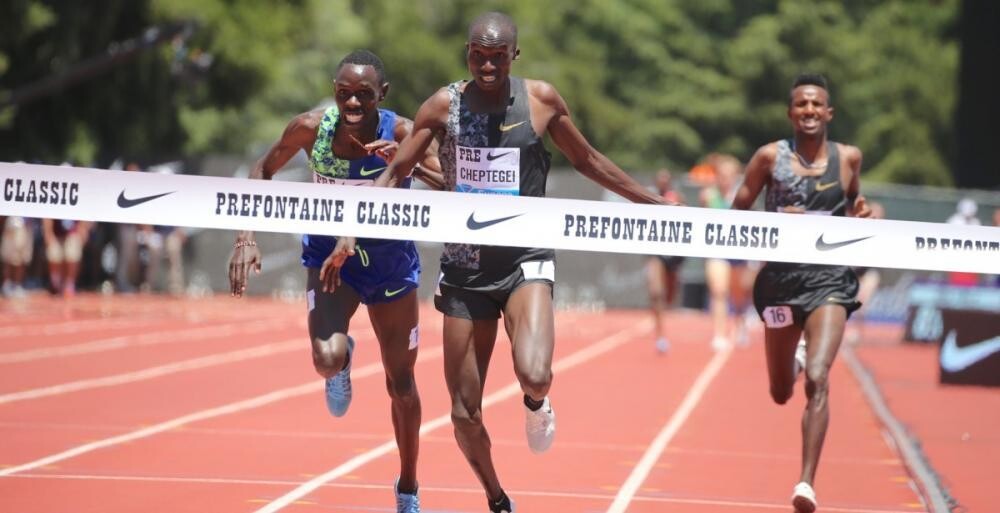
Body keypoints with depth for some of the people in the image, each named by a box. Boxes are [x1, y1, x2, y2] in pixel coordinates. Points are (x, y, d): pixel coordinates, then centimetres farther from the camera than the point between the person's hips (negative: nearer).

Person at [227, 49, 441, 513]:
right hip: (331, 254, 0)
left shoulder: (403, 134, -24)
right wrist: (246, 236, -13)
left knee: (401, 383, 11)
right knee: (327, 359, -26)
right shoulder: (312, 128, -21)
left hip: (391, 262, 0)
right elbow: (263, 171, -3)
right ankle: (343, 361, 16)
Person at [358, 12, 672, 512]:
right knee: (464, 412, 2)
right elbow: (394, 174, 2)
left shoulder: (541, 100, -3)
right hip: (464, 268, 1)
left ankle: (535, 401, 10)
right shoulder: (444, 106, -3)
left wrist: (656, 204, 15)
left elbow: (587, 161, 12)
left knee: (534, 373, -29)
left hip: (525, 259, -1)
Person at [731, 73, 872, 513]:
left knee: (817, 381, -20)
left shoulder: (848, 158, 4)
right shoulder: (770, 157, -1)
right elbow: (736, 216, 2)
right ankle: (793, 360, 55)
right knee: (781, 393, 16)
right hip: (781, 279, 1)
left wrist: (859, 215, -1)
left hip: (829, 281, -1)